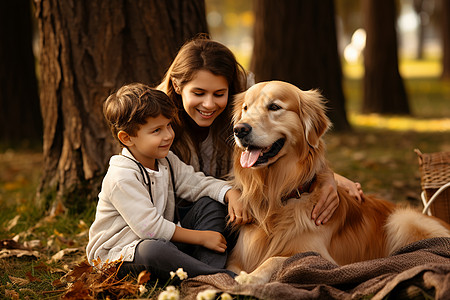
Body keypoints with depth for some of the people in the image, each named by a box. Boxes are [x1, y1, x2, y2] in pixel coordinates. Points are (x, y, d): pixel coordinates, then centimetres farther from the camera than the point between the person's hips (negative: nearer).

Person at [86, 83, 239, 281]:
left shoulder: (166, 161, 6)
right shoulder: (121, 178, -23)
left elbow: (199, 183, 6)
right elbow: (150, 227, -27)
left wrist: (232, 194, -16)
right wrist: (201, 237, -22)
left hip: (163, 240, 9)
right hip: (118, 255, -9)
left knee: (210, 204, -2)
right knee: (154, 250, -43)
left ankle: (211, 274, -20)